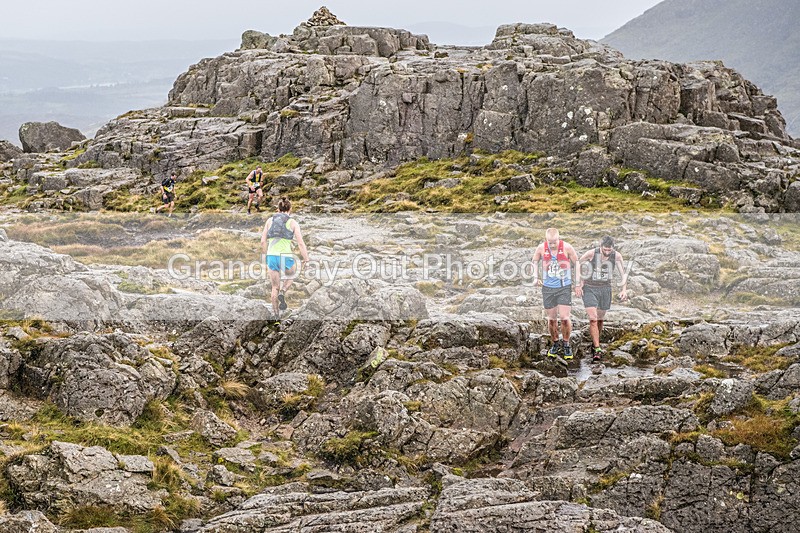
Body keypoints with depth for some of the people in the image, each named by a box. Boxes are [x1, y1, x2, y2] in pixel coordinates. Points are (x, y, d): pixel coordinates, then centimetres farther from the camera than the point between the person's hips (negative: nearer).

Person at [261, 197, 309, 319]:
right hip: (286, 257, -2)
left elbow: (263, 241, 9)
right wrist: (306, 260, 2)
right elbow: (301, 243, -5)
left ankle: (276, 314, 12)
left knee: (275, 287, 18)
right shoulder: (293, 222, 1)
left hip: (272, 256, 3)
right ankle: (283, 293, 5)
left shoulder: (270, 221, 10)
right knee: (292, 274, 31)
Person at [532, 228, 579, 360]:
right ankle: (555, 343, 28)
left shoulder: (567, 247, -11)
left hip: (564, 287, -2)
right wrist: (535, 277, 2)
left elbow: (576, 263, 3)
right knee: (552, 319, 7)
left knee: (564, 318, -9)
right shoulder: (541, 248, -6)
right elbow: (535, 261, 14)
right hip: (548, 288, 2)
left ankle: (566, 344, 12)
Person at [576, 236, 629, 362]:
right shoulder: (591, 253, -18)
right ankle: (597, 350, -18)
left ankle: (594, 345, 32)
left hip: (605, 289, 3)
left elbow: (624, 273, -1)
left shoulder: (617, 256, -11)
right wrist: (578, 284, -6)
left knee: (600, 319, 13)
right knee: (593, 319, -15)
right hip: (590, 289, -3)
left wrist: (624, 290, -14)